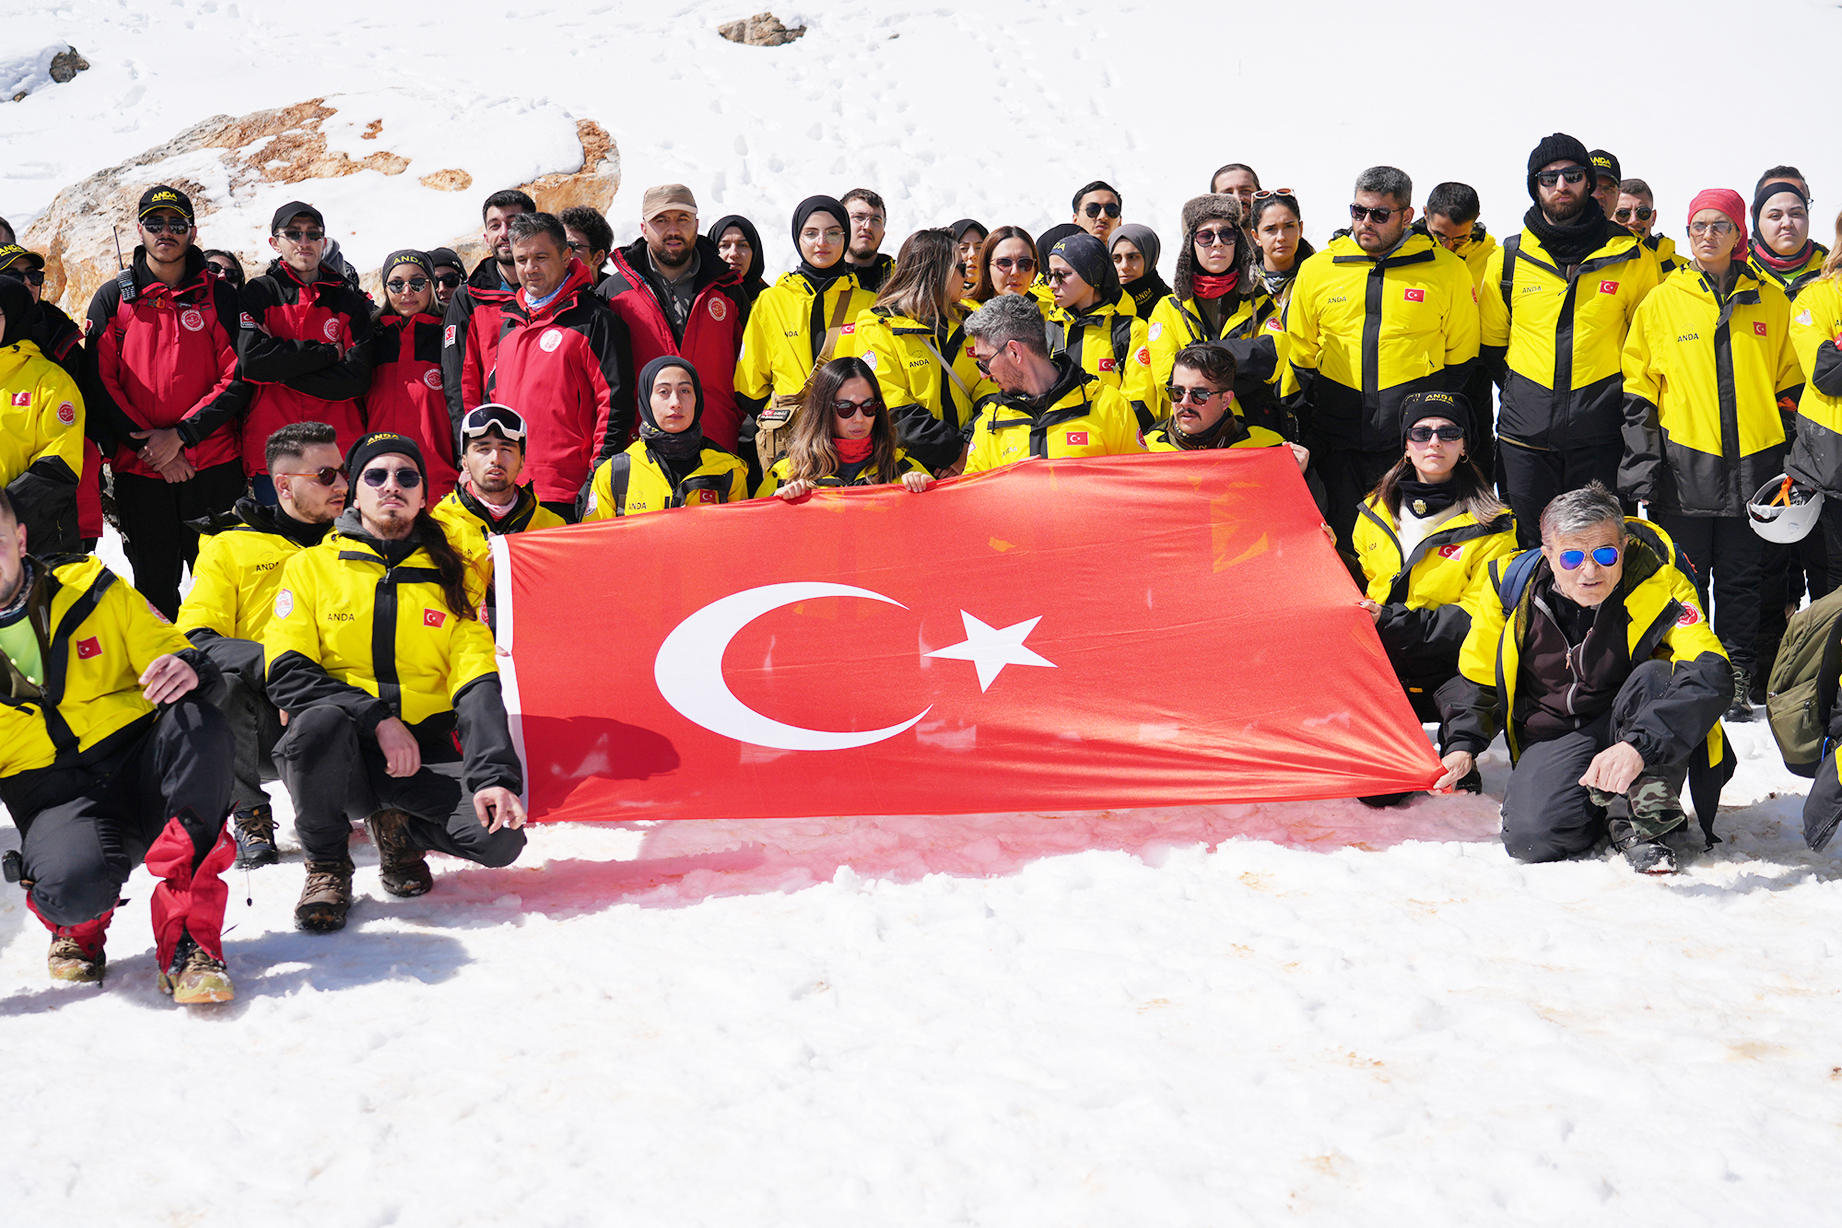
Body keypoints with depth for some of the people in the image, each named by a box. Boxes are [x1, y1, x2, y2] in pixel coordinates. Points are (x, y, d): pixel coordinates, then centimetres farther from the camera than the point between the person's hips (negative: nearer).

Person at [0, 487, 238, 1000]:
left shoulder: (92, 589, 6)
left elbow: (170, 652, 8)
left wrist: (189, 670, -18)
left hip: (140, 761, 2)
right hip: (54, 797, -2)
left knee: (199, 724, -33)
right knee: (72, 883, -37)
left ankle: (186, 937, -26)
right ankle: (78, 926, 6)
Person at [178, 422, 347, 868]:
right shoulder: (230, 546, 8)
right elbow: (194, 639, -5)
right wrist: (274, 666, -25)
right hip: (262, 729, -1)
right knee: (217, 675, -32)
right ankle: (248, 814, -14)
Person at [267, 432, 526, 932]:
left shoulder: (452, 576, 9)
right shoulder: (310, 566, 5)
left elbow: (478, 685, -1)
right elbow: (288, 675, -6)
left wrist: (493, 776, -18)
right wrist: (377, 719, -20)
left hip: (424, 751, 1)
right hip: (339, 756, -1)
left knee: (499, 836, -26)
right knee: (319, 721, -37)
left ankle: (395, 827, 8)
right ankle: (326, 865, -10)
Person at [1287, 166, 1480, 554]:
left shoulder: (1447, 270, 0)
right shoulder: (1317, 270, 6)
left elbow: (1461, 355, 7)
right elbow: (1299, 354, 14)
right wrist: (1319, 412, 8)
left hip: (1415, 446, -2)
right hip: (1338, 446, 2)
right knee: (1346, 546, 7)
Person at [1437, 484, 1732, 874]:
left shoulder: (1659, 582, -21)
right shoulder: (1512, 585, -11)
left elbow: (1712, 675, -36)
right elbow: (1477, 678, 9)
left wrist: (1639, 747, -49)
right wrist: (1462, 745, -7)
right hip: (1554, 735, 2)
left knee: (1657, 677, -36)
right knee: (1529, 838, -26)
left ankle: (1653, 815, -17)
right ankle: (1600, 798, 7)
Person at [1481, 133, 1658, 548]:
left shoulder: (1630, 257, 3)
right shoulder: (1508, 258, 7)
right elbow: (1490, 343, 17)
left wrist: (1630, 400, 4)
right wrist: (1520, 391, 10)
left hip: (1601, 435, -1)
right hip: (1525, 437, 1)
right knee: (1528, 550, 4)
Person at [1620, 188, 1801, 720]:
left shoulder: (1770, 301, 9)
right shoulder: (1662, 302, 5)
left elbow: (1790, 385, 13)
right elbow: (1638, 392, 5)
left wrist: (1793, 462, 7)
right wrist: (1640, 468, -2)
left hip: (1751, 464, 1)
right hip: (1684, 465, -1)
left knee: (1742, 578, 6)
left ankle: (1737, 680, 13)